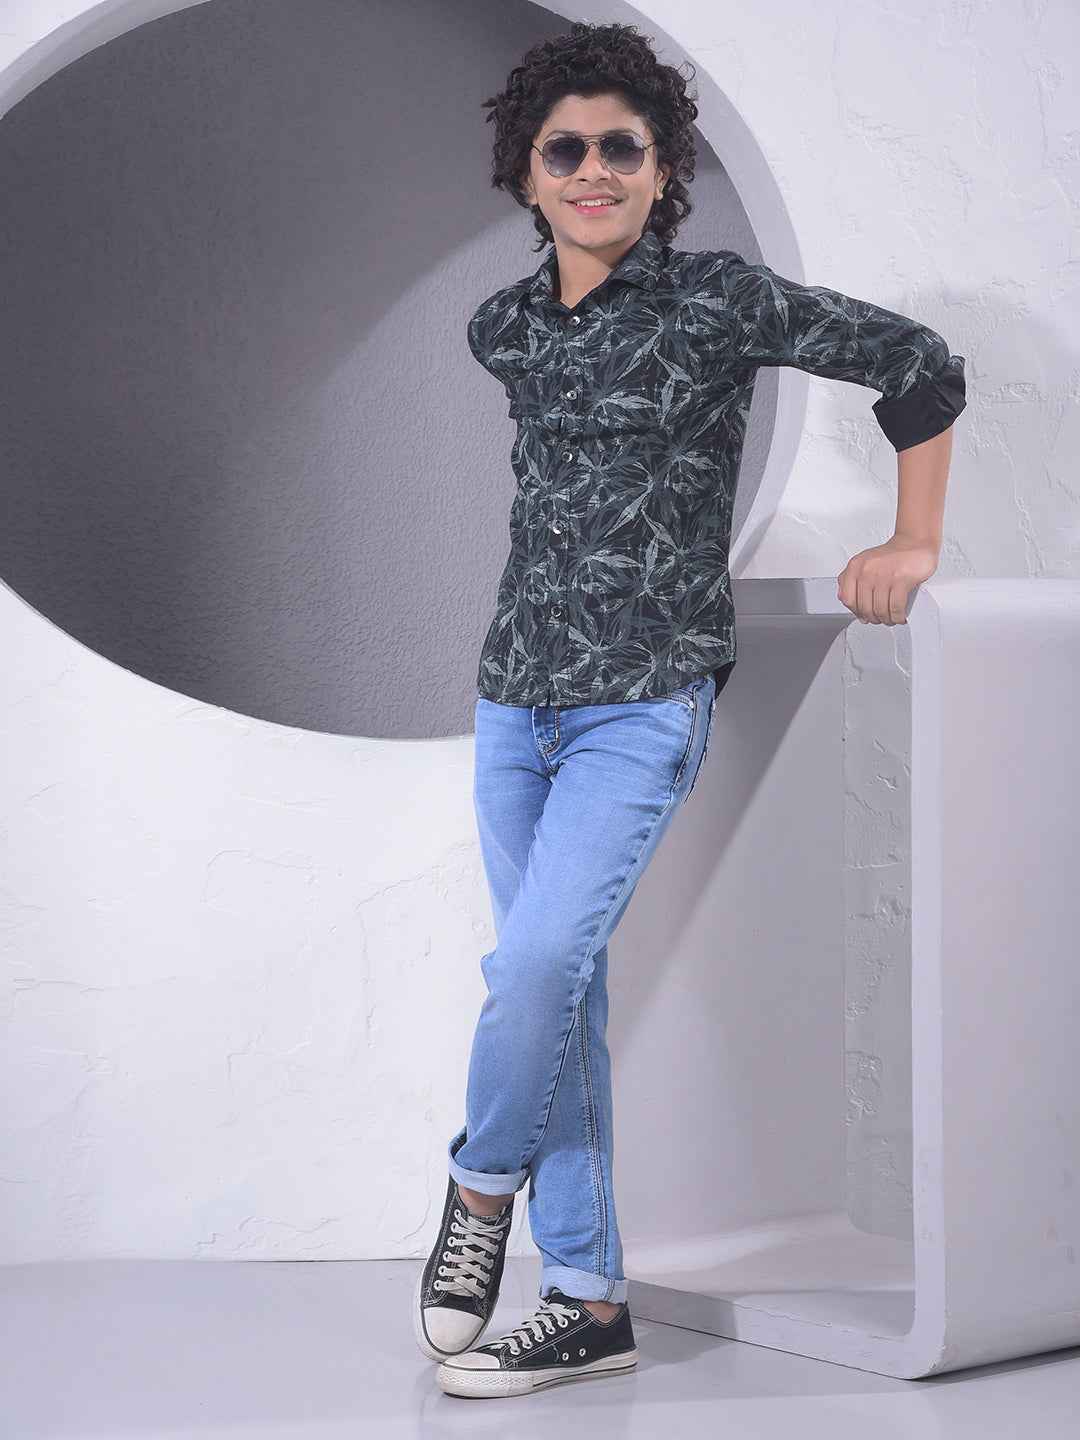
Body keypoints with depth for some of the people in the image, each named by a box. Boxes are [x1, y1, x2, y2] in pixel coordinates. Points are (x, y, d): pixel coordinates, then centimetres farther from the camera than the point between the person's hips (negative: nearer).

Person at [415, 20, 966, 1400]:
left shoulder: (719, 297, -6)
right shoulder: (502, 328, 9)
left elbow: (917, 363, -3)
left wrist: (914, 543, -1)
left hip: (644, 702, -5)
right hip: (517, 694, 6)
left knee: (537, 962, -20)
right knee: (559, 988, 5)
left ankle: (482, 1184, 9)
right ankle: (588, 1303, 13)